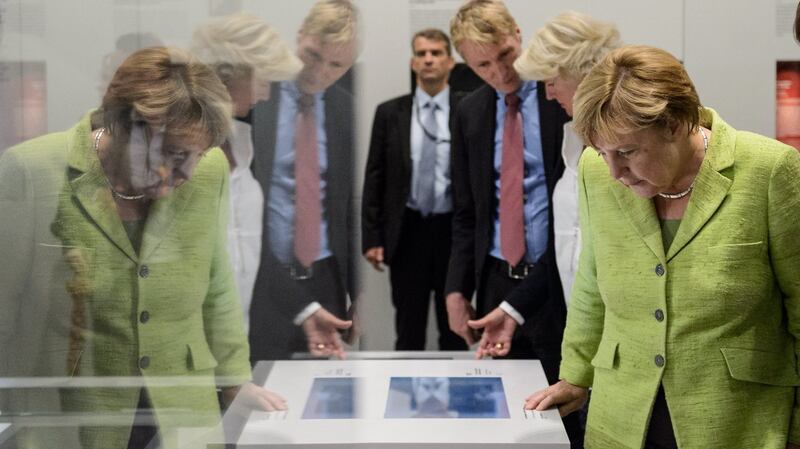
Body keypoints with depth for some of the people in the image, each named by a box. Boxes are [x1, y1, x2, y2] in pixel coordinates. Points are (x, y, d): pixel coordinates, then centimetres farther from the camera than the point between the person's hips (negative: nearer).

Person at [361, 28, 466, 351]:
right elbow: (375, 178, 3)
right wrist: (372, 237, -3)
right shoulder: (390, 113, 3)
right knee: (408, 329, 7)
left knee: (454, 328, 10)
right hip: (408, 231, 1)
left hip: (455, 231, 0)